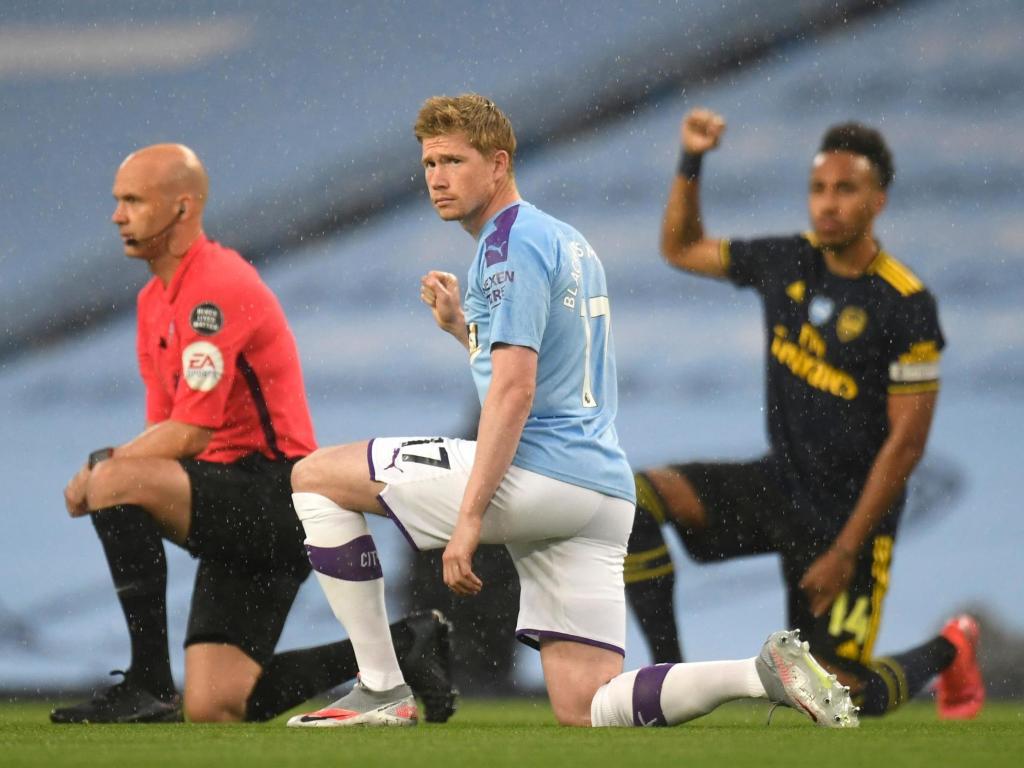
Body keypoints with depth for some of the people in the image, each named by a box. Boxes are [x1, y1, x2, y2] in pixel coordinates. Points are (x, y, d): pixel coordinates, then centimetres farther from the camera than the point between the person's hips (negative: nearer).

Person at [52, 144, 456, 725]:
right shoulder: (155, 300, 16)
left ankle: (149, 682, -22)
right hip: (245, 513, 9)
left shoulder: (217, 288, -15)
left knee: (116, 481, -28)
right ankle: (401, 644, 13)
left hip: (274, 495, -9)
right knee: (215, 708, -1)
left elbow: (189, 434, -20)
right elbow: (165, 431, 15)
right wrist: (105, 467, -5)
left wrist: (101, 468, -10)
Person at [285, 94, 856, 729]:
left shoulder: (509, 244, -8)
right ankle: (766, 672, -10)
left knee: (316, 476, 2)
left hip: (538, 474, -9)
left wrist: (469, 517, -21)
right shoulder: (564, 241, 21)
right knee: (584, 711, 6)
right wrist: (461, 325, 24)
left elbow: (515, 392, -18)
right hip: (605, 492, 9)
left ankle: (382, 691, -2)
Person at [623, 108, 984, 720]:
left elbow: (906, 443, -17)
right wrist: (691, 164, 0)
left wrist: (844, 552, -18)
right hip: (778, 485, 6)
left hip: (848, 515, -5)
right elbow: (682, 249, 17)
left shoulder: (908, 307, -18)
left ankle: (948, 649, 25)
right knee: (636, 496, -19)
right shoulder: (786, 263, 0)